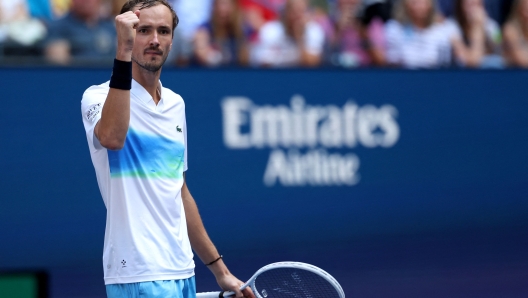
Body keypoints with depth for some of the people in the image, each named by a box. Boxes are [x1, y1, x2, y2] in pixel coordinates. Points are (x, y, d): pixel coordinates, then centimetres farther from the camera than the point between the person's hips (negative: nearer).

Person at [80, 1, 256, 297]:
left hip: (183, 273, 7)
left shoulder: (176, 104, 16)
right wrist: (124, 50, -32)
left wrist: (220, 270, 21)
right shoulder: (100, 96, -6)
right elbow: (112, 138, -31)